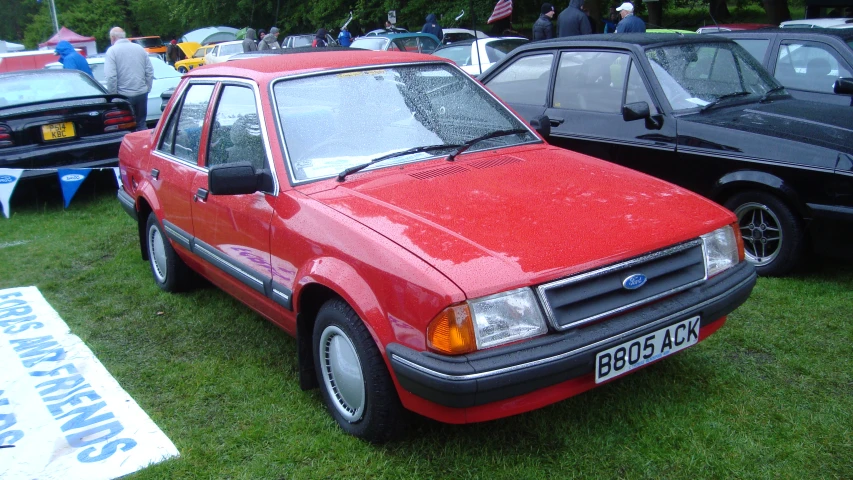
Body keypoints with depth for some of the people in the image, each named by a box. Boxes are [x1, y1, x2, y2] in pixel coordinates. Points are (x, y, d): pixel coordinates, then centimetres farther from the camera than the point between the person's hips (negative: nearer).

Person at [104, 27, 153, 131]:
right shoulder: (140, 48, 9)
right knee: (141, 125, 13)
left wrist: (113, 95, -8)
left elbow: (110, 77, -15)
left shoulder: (112, 51, -6)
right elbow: (150, 72, 7)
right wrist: (147, 89, 13)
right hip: (142, 94, 4)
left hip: (124, 95, -4)